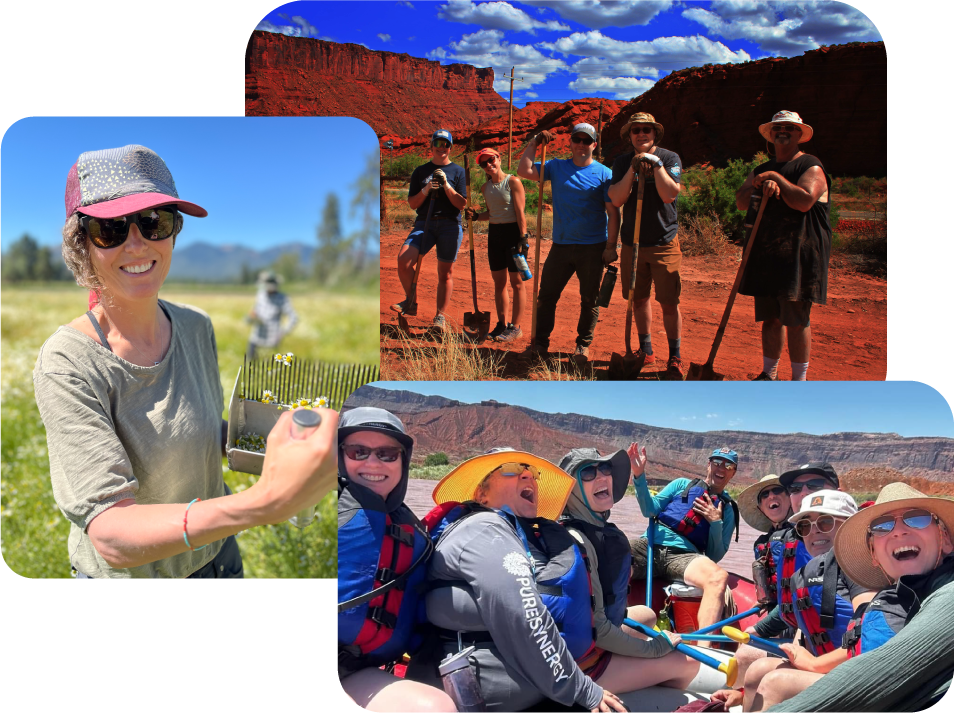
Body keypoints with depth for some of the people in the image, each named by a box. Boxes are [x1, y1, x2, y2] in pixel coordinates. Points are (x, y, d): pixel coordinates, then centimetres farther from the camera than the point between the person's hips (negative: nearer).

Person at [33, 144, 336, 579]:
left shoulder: (196, 327, -7)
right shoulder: (68, 365, -24)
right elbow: (111, 536, -33)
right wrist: (262, 504, -47)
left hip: (216, 555, 5)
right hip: (126, 572, -4)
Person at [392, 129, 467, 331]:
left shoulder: (458, 171, 9)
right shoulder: (420, 171, 15)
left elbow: (462, 203, -1)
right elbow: (412, 204, 10)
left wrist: (446, 185, -12)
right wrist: (425, 191, -8)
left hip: (450, 225, -1)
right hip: (424, 223, 2)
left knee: (445, 273, 0)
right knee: (403, 259, -19)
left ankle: (440, 316, 9)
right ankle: (411, 303, -3)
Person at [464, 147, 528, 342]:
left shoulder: (512, 182, -8)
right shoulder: (486, 188, 11)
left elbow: (520, 212, -12)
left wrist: (523, 237, -19)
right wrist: (476, 216, 1)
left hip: (513, 231, -7)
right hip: (494, 233, 7)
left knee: (516, 281, -2)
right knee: (498, 281, 10)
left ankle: (515, 326, 3)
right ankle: (502, 324, 19)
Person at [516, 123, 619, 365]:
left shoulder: (603, 173, 0)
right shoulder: (556, 167, 8)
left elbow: (613, 212, -2)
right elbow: (524, 171, -1)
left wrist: (611, 245, -8)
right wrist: (534, 142, -2)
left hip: (593, 248, -2)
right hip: (561, 245, 2)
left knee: (590, 299, 7)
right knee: (546, 295, 4)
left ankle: (583, 344, 21)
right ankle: (540, 342, 15)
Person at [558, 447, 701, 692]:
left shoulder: (601, 527, 2)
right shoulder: (576, 541, -28)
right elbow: (595, 628, -26)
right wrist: (655, 648, -15)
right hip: (582, 662, -10)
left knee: (647, 615, 31)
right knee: (687, 663, -2)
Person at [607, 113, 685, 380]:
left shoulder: (670, 158, -3)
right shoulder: (622, 162, 4)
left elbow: (669, 195, -17)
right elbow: (617, 200, -9)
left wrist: (656, 163, -19)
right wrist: (633, 168, -16)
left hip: (664, 243, -3)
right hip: (632, 243, 3)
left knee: (669, 303, -4)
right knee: (638, 299, 11)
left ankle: (675, 358, 8)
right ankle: (646, 350, 26)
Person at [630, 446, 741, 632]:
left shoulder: (728, 510, 23)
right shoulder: (682, 484, 23)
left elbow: (715, 556, 17)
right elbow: (650, 509, 10)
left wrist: (716, 522, 2)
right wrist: (639, 476, -3)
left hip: (683, 556, 1)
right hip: (650, 545, 0)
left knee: (719, 577, -36)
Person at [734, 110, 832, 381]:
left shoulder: (811, 167, -2)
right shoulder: (762, 170, 19)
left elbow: (804, 200, -20)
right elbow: (741, 202, 5)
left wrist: (776, 178, -12)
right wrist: (761, 186, -13)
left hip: (799, 255, -6)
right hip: (765, 255, 6)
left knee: (797, 320, -3)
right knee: (770, 318, 10)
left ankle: (799, 381, 6)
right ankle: (769, 374, 22)